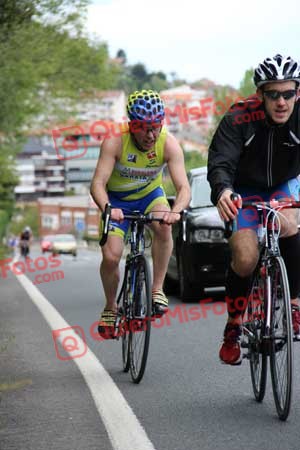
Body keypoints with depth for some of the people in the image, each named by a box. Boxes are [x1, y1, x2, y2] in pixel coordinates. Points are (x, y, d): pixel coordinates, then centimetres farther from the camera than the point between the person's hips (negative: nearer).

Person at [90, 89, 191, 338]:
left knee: (163, 227, -32)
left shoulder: (169, 144, -27)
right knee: (111, 257, -15)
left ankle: (157, 289, -18)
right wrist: (107, 208, -54)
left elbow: (184, 188, -32)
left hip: (150, 194, 1)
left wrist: (176, 211, -54)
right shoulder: (115, 142, -30)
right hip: (117, 200, -1)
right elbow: (98, 183, -34)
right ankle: (110, 307, 11)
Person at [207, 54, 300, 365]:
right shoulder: (239, 119, -27)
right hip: (245, 190, -1)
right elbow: (220, 162, -35)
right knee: (245, 259, -18)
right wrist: (222, 191, -57)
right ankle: (234, 326, 5)